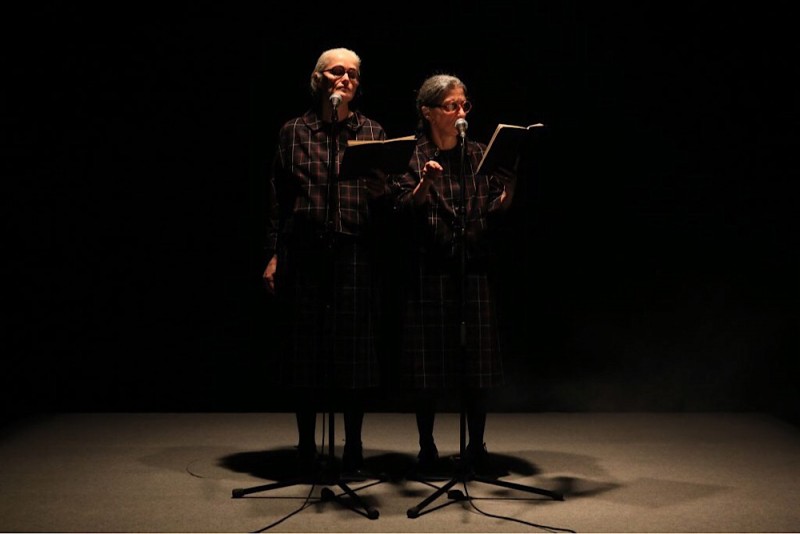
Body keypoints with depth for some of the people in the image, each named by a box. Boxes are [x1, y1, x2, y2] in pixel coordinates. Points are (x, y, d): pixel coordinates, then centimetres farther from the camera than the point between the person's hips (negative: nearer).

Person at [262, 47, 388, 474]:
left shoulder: (372, 133, 10)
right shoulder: (294, 132, 9)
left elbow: (384, 196, 7)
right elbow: (277, 197, 7)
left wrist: (377, 179, -15)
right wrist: (274, 254, 3)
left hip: (354, 253, 0)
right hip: (302, 252, 0)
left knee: (354, 347, 2)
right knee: (305, 347, 5)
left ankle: (354, 446, 16)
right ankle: (306, 445, 20)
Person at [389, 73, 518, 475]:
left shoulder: (479, 154, 9)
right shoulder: (411, 156, 1)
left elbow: (495, 212, 5)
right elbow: (402, 211, -8)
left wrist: (510, 185, -12)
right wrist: (424, 184, -24)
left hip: (475, 268, 3)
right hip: (429, 271, -2)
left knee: (478, 361, 5)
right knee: (429, 363, 2)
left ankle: (476, 447, 18)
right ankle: (427, 447, 17)